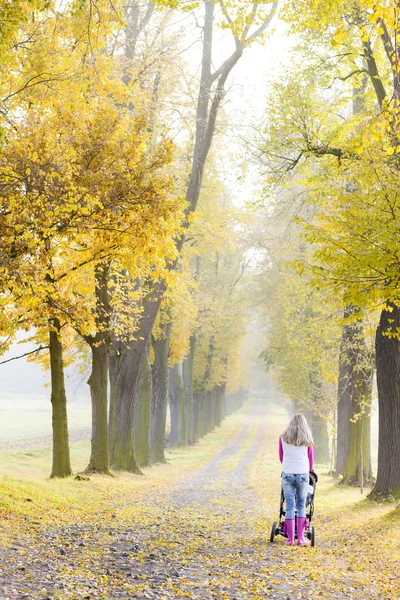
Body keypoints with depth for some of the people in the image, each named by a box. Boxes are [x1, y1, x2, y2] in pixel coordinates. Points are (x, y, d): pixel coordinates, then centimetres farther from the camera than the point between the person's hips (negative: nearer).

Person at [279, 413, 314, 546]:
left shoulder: (283, 438, 5)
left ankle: (290, 539, 4)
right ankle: (300, 538, 8)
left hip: (287, 474, 0)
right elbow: (311, 460, 11)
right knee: (301, 506, 10)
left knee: (290, 506, 5)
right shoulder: (307, 440, 2)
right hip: (303, 474, 0)